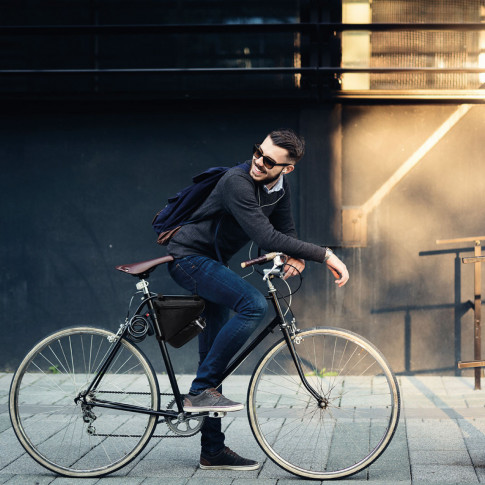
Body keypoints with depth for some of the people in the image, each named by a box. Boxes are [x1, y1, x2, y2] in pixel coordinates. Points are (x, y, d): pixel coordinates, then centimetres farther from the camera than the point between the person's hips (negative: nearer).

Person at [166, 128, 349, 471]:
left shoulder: (279, 186, 1)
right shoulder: (237, 183, -26)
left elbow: (285, 232, 4)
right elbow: (266, 238, -35)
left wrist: (297, 258, -21)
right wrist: (324, 255, -35)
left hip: (210, 263, 9)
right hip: (189, 259, -9)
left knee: (215, 357, 9)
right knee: (254, 304, -29)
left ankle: (213, 451, 15)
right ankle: (201, 390, -21)